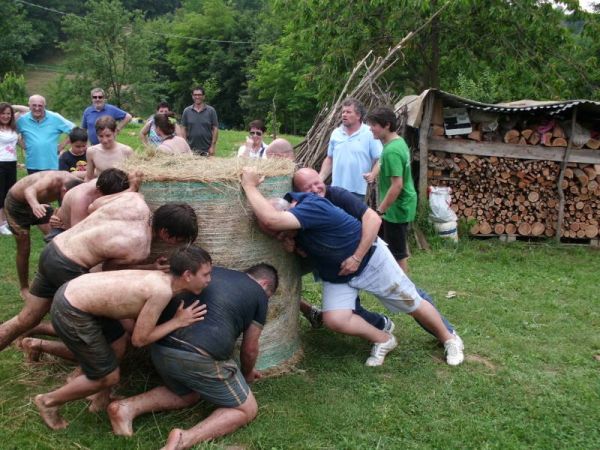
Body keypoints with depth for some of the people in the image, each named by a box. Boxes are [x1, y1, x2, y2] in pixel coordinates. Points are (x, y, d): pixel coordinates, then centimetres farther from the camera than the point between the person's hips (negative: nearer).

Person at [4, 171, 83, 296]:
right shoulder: (53, 179, -41)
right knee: (24, 249, 1)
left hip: (39, 203, 5)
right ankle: (24, 288, 19)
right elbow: (30, 190, -59)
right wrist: (35, 205, -80)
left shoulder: (76, 183, -24)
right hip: (17, 203, -5)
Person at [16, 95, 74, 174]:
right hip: (32, 165, 2)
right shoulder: (22, 120, 1)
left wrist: (63, 144, -3)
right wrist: (21, 144, 4)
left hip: (52, 165, -1)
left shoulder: (55, 118, -3)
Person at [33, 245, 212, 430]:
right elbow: (139, 339, -12)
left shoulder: (159, 279, 5)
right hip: (71, 313, -9)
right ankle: (49, 401, 26)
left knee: (118, 343, 24)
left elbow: (138, 317, 16)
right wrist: (177, 322, -5)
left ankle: (101, 400, 43)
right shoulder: (162, 291, -21)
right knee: (108, 377, 6)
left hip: (73, 291, 9)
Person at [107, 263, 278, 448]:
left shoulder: (211, 271, 23)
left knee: (188, 395, 34)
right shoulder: (258, 294, 10)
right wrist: (247, 374, 38)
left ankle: (127, 407, 13)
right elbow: (249, 348, 15)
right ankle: (185, 440, -9)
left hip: (161, 348, 7)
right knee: (247, 410, 13)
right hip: (200, 358, -7)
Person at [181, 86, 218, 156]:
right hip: (191, 149, 1)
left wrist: (212, 146, -6)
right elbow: (183, 129, 9)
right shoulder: (186, 111, 8)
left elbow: (215, 129, 1)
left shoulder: (211, 110, 3)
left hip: (206, 150, -1)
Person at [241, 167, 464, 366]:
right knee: (335, 319, -14)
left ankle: (449, 338, 36)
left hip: (370, 260, -6)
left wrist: (250, 186, -43)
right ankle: (383, 340, 12)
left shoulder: (311, 205, -39)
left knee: (413, 304, 9)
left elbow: (271, 220, -54)